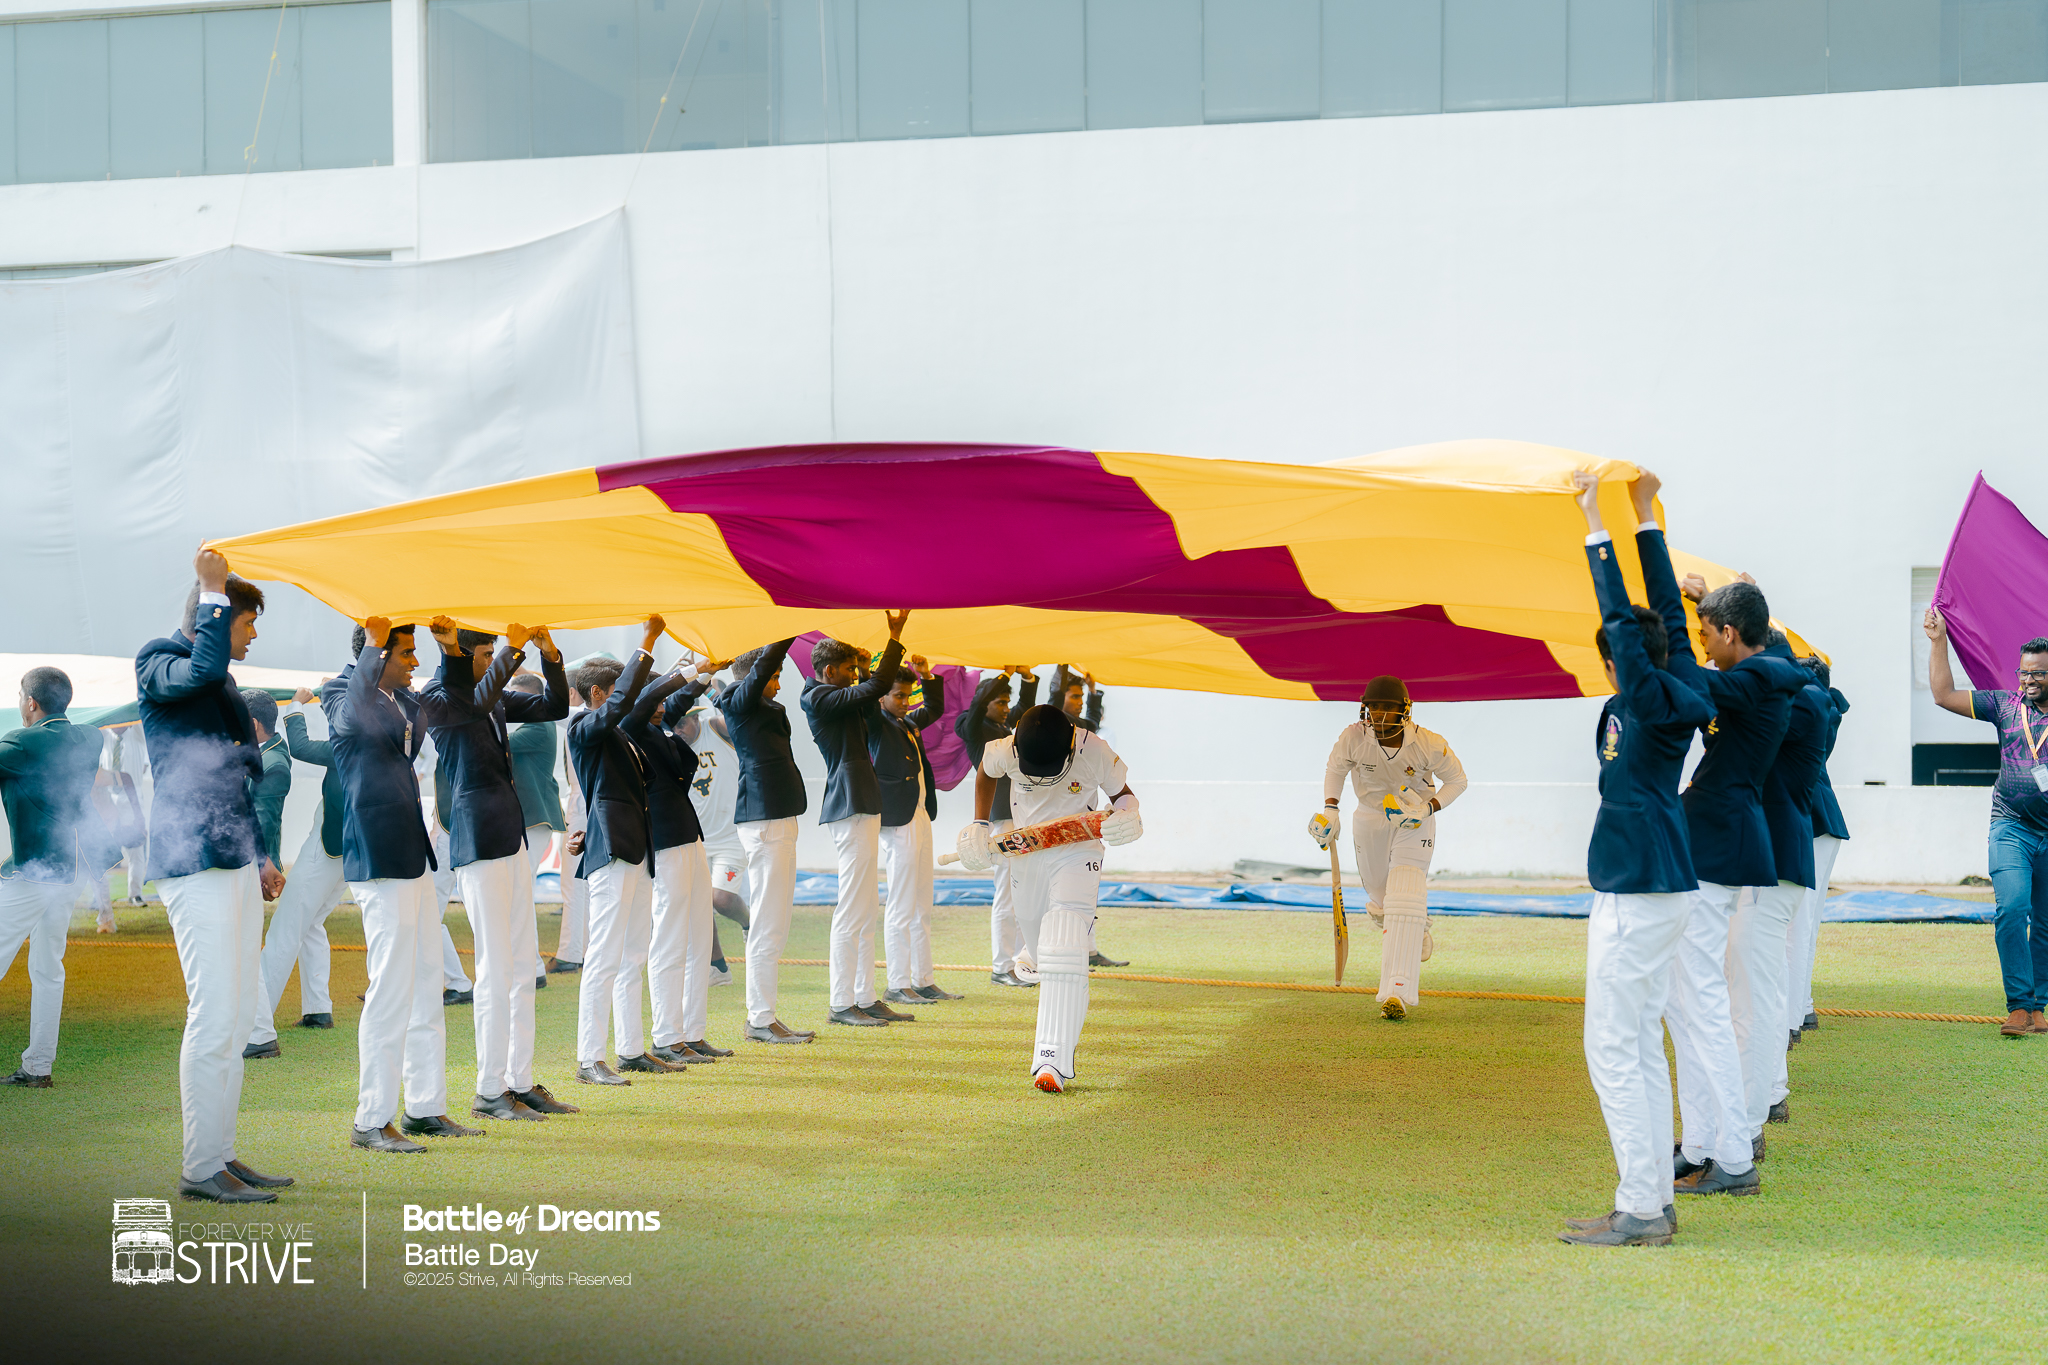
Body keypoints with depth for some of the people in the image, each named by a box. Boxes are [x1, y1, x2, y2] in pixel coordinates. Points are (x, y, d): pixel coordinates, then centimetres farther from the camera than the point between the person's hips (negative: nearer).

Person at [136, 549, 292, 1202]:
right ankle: (200, 1168, -9)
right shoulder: (160, 664, -2)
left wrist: (259, 856, 24)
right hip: (193, 859, -10)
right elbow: (204, 666, -26)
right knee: (215, 1013, -12)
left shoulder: (218, 685, 24)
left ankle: (221, 1153, 14)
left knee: (238, 1009, 9)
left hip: (234, 861, 10)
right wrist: (214, 591, -16)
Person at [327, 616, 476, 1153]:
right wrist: (372, 646, -31)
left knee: (426, 984, 13)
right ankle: (372, 1122, -4)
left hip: (413, 855, 10)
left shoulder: (404, 701, 14)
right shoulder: (345, 696, -11)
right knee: (391, 988, -9)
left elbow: (440, 712, 35)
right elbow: (353, 719, -35)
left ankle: (424, 1109, 21)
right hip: (379, 858, -10)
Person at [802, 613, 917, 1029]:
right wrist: (895, 637, -17)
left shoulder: (835, 698, 17)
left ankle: (865, 999, 17)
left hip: (861, 805, 11)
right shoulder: (821, 698, -13)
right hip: (851, 807, -11)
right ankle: (842, 1005, -4)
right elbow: (874, 688, -21)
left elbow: (874, 690, 30)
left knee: (866, 913, 13)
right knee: (852, 912, -8)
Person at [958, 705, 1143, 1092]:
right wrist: (980, 824, 2)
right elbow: (985, 772, 8)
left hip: (1078, 853, -3)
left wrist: (1128, 817, -26)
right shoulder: (1005, 752, -17)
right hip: (1027, 853, 3)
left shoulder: (1094, 751, -23)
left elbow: (1122, 792, -4)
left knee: (1063, 955, -19)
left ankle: (1053, 1060, -24)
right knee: (1039, 947, 15)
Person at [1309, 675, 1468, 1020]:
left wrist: (1427, 809, -23)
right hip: (1370, 818, 3)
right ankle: (1416, 932, 54)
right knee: (1381, 899, 15)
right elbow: (1335, 768, -1)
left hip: (1415, 821, -3)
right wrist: (1330, 810, -13)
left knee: (1404, 899, -19)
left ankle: (1398, 993, -22)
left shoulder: (1428, 744, -26)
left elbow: (1457, 780, -10)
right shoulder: (1354, 737, -22)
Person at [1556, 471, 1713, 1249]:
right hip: (1659, 889, 10)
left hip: (1637, 895, -10)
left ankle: (1640, 1210, -6)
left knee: (1613, 1048, -7)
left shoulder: (1649, 703, -13)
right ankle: (1653, 1202, 16)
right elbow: (1666, 615, 16)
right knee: (1640, 1045, 13)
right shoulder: (1668, 702, 8)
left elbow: (1623, 620, -19)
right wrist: (1646, 518, 21)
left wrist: (1597, 527, -13)